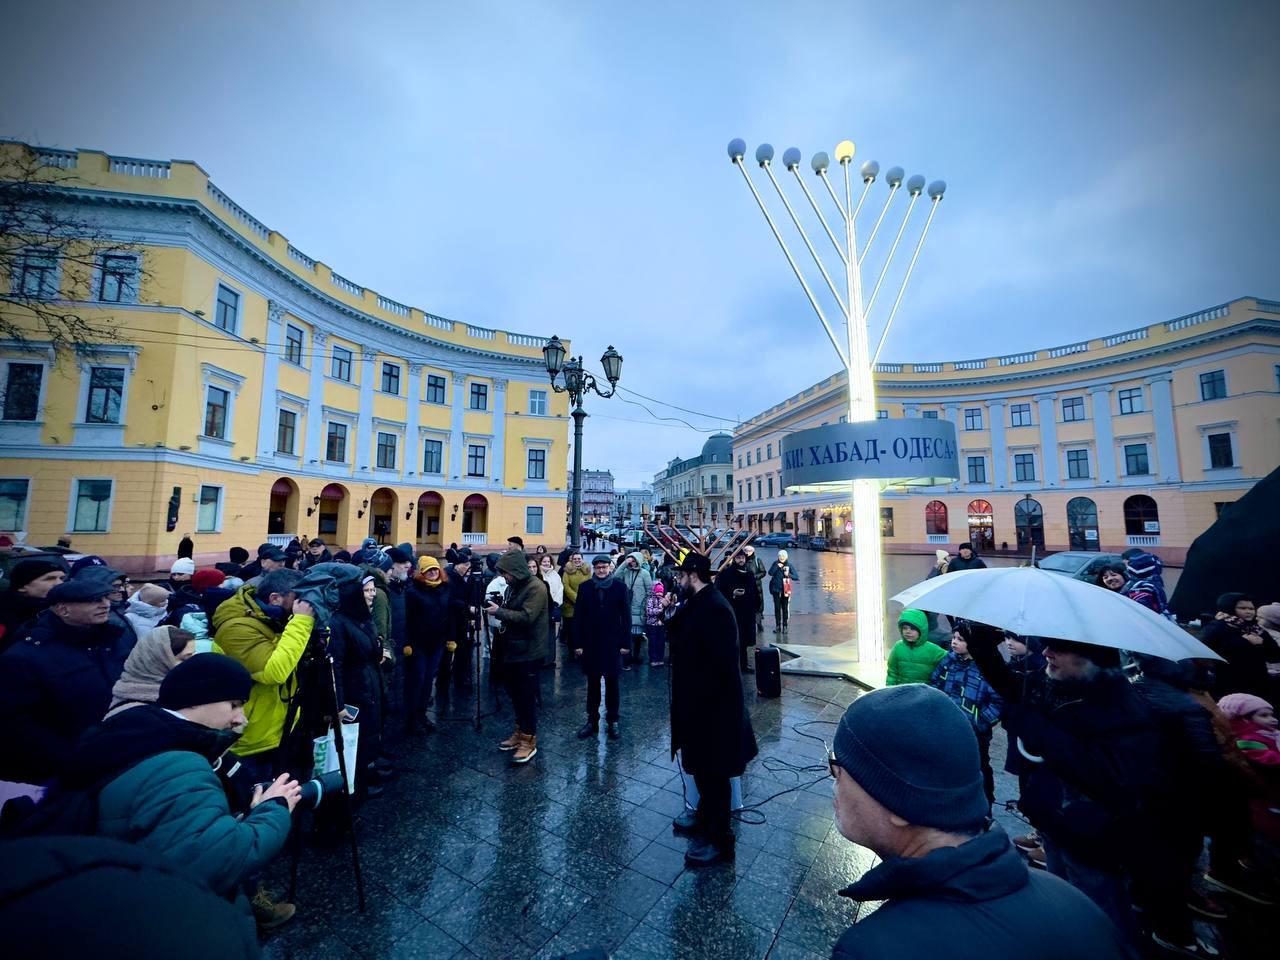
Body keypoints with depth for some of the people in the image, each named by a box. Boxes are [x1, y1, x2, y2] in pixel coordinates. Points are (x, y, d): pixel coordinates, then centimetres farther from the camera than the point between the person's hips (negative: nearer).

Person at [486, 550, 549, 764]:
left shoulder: (535, 587, -17)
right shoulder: (513, 587, 11)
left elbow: (527, 617, -26)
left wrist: (499, 612, -20)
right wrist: (497, 611, 3)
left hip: (528, 653, -9)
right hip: (512, 650, 9)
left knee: (526, 697, 0)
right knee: (514, 694, 18)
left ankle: (529, 740, 14)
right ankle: (520, 732, 34)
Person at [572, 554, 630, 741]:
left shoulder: (620, 587, -4)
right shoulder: (585, 587, -1)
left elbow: (626, 616, -3)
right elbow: (578, 617, 0)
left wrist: (625, 642, -6)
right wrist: (578, 643, -4)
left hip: (612, 643, -1)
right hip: (590, 643, 1)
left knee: (611, 683, 10)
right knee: (592, 684, 11)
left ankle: (612, 721, 24)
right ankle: (592, 720, 24)